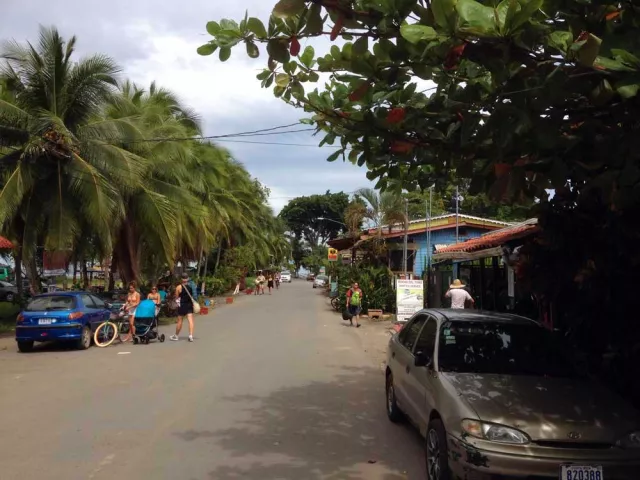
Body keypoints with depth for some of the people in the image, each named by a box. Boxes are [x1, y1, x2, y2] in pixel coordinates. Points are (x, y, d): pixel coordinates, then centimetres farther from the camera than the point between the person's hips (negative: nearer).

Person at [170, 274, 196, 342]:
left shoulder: (179, 287, -9)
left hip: (182, 305, -2)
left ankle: (176, 336, 21)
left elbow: (176, 297, -1)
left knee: (180, 321, 8)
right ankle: (191, 335, -11)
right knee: (190, 320, -2)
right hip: (190, 305, 2)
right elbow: (193, 296, 6)